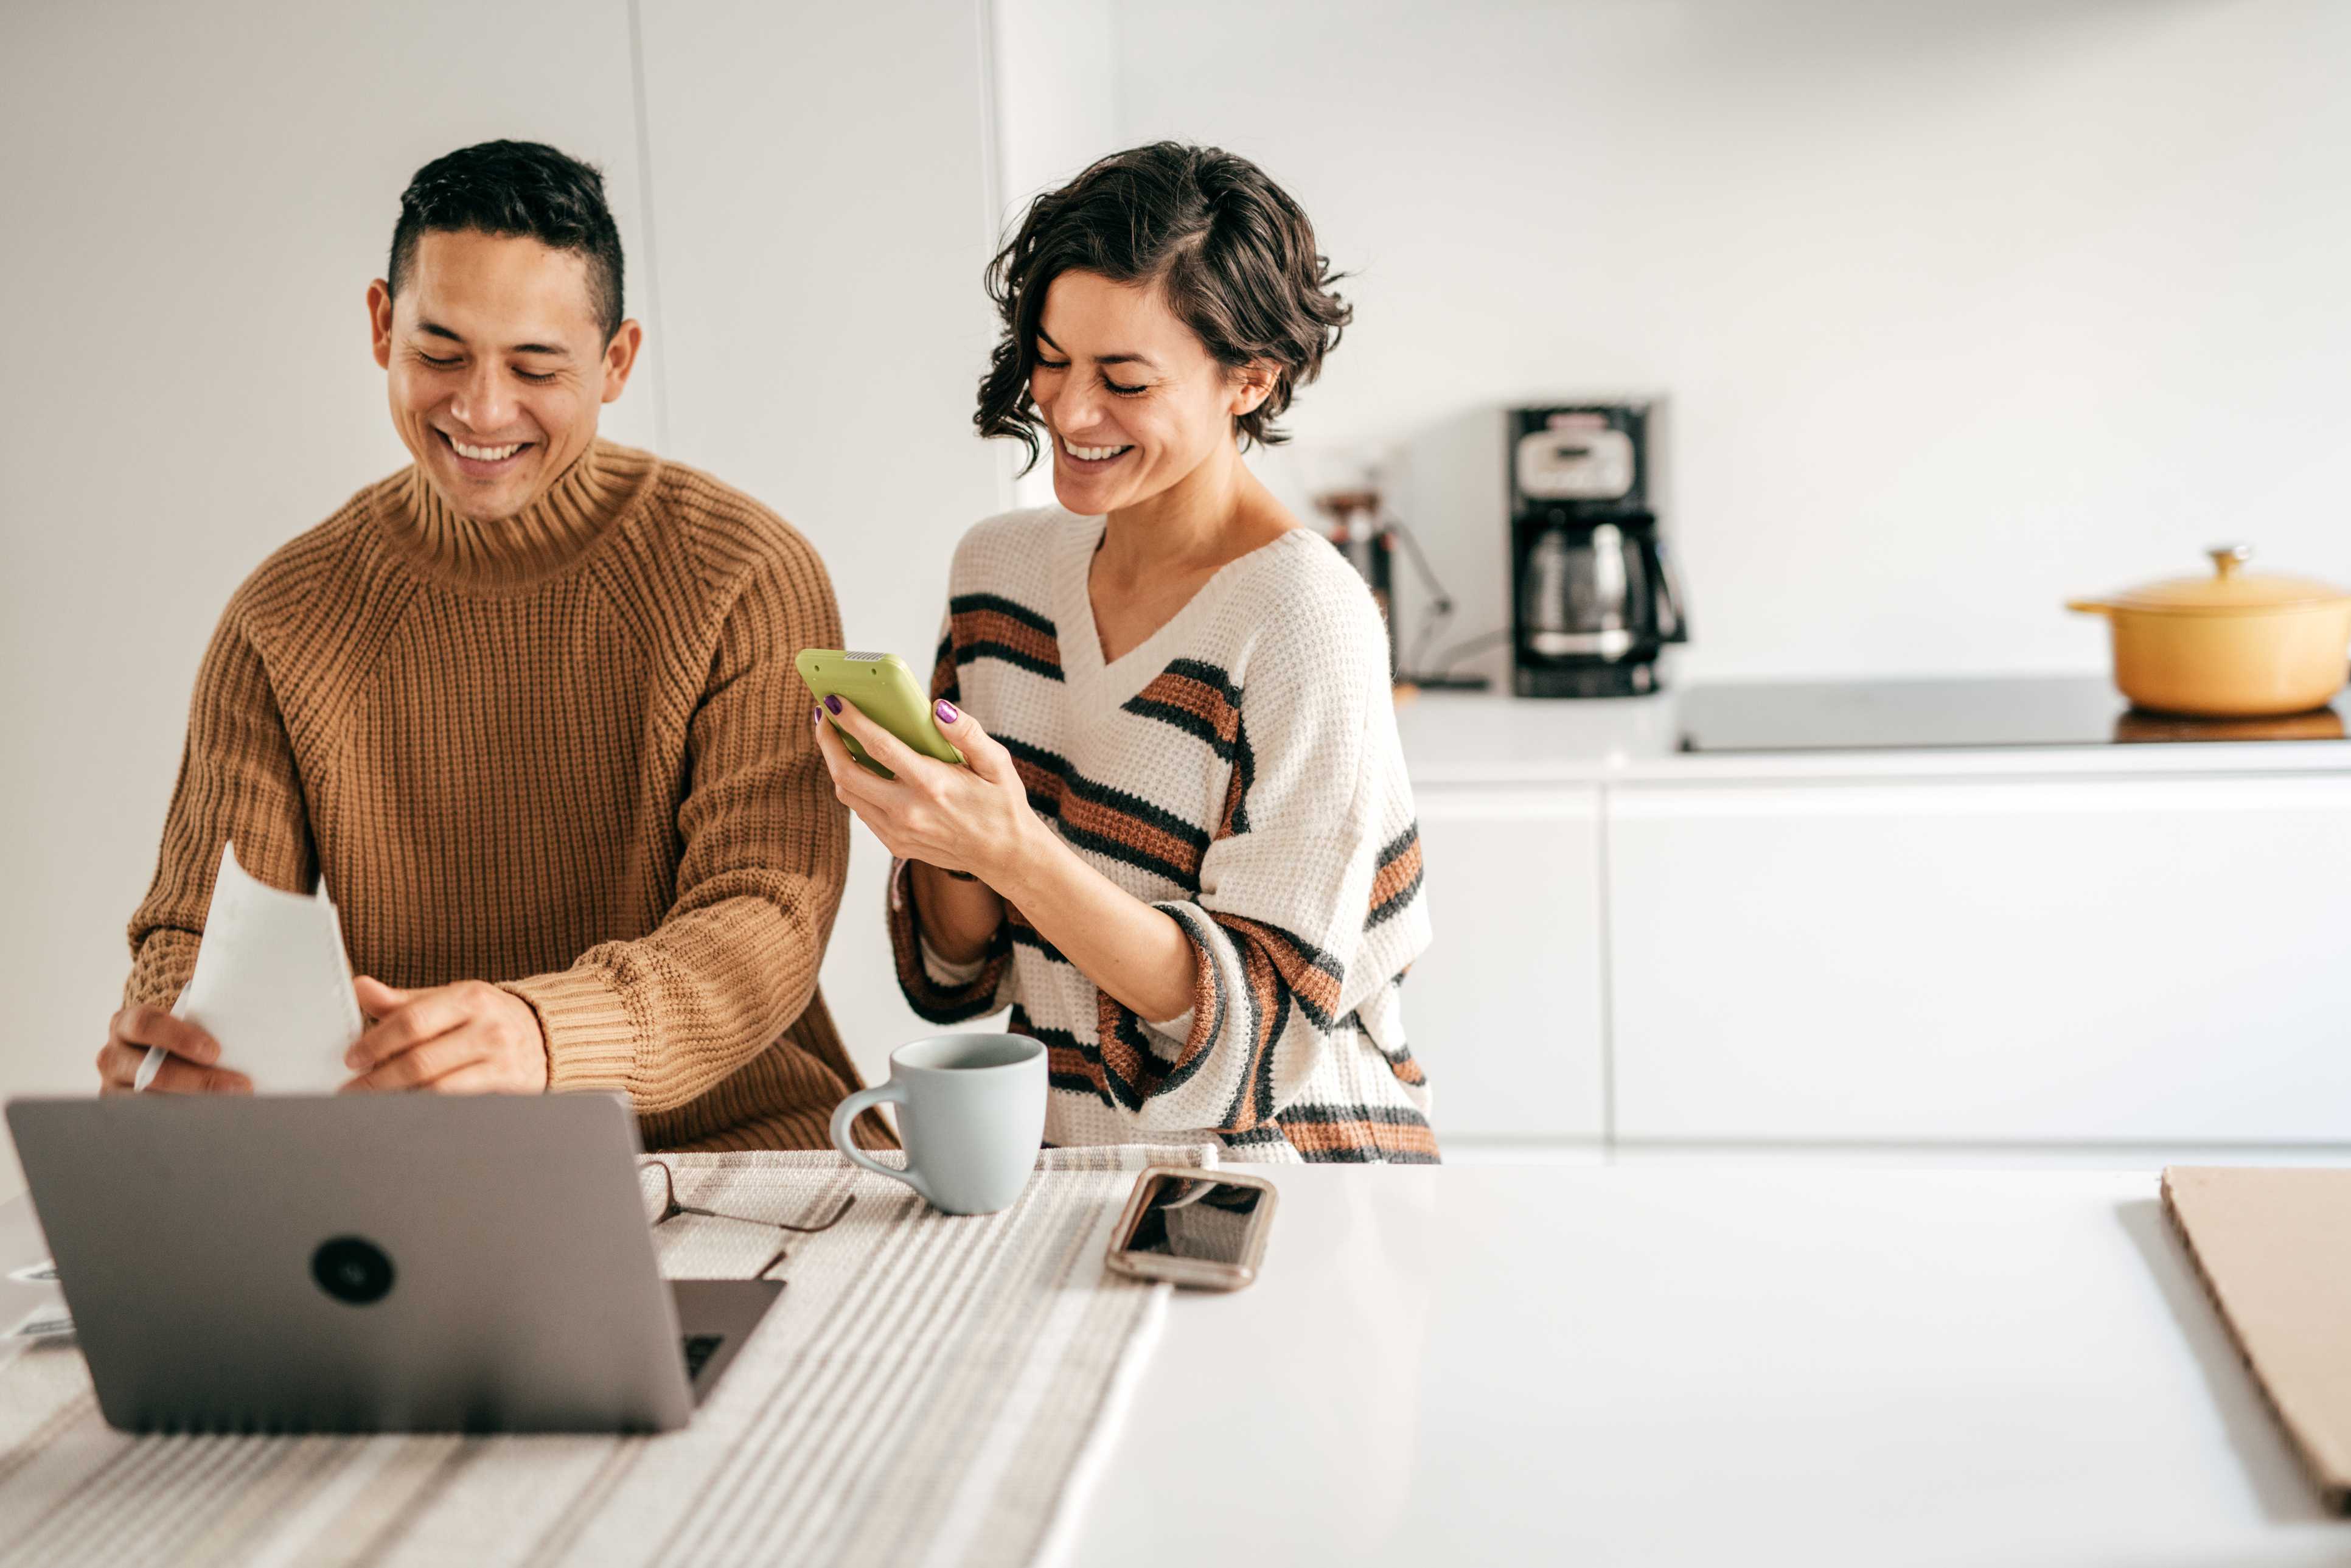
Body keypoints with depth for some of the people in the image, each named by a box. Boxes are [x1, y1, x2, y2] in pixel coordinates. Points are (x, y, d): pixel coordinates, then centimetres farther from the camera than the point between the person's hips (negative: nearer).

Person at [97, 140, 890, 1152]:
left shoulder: (750, 577, -5)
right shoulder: (284, 623, 5)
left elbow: (768, 922, -15)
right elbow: (200, 928, 3)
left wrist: (544, 1034, -36)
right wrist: (167, 1039, -24)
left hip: (734, 1138, -2)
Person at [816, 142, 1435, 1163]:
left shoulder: (1302, 620, -16)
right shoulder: (1002, 566, 4)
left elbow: (1262, 1018, -17)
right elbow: (962, 971, 8)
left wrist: (1013, 848, -28)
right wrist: (934, 829, -13)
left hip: (1281, 1195, -4)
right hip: (1059, 1175, 4)